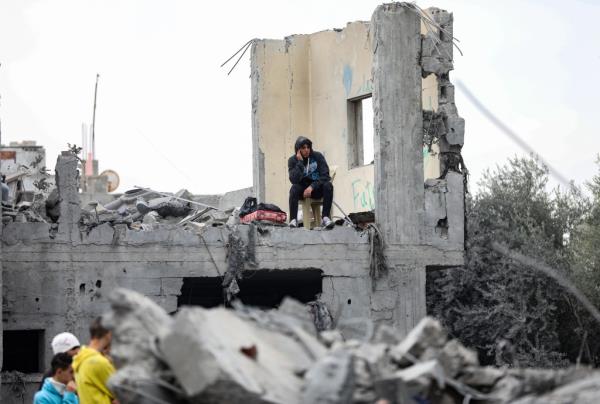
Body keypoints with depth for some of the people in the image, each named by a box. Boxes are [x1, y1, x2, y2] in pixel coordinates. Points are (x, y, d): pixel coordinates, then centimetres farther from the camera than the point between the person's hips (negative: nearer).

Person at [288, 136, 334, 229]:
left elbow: (325, 176, -12)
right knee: (294, 188, -32)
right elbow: (294, 180, -19)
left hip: (316, 189, 0)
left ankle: (326, 218, -37)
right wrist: (300, 162, -23)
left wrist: (312, 187, -24)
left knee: (328, 185, -30)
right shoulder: (293, 160, -5)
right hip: (302, 189, 0)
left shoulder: (317, 156, -5)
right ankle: (293, 220, -40)